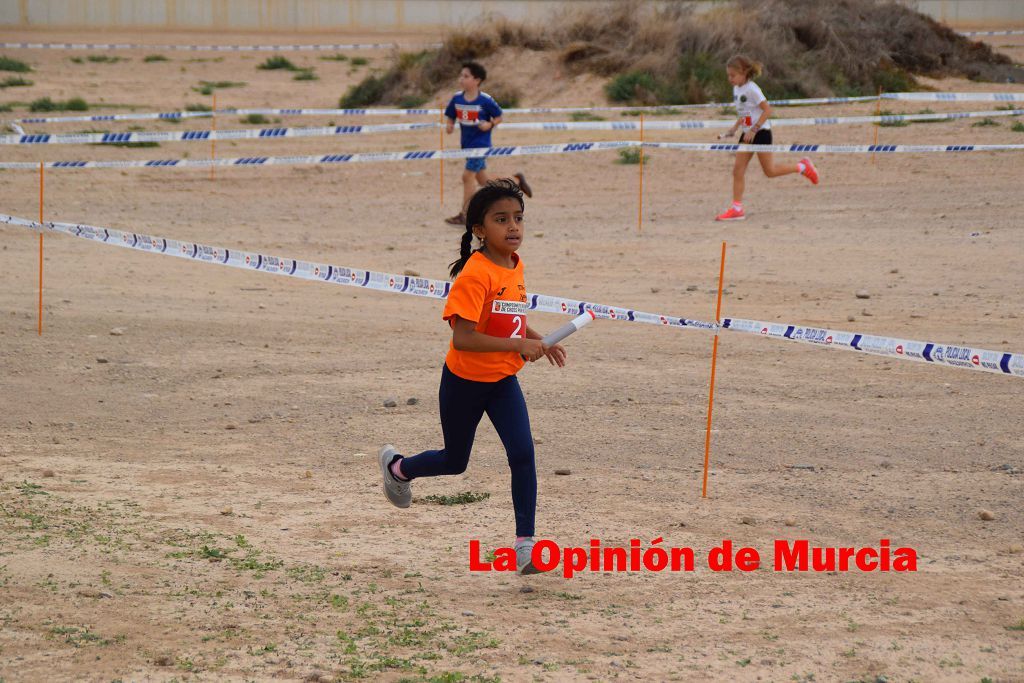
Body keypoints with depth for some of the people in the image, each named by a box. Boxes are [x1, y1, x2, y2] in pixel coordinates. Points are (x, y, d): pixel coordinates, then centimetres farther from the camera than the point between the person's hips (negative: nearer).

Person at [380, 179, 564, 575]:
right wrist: (517, 345, -34)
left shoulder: (515, 266, 0)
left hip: (503, 380, 5)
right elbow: (463, 338, -32)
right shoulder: (475, 274, -25)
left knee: (522, 454, -12)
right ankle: (396, 466, 45)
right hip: (464, 380, -5)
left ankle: (525, 543, -8)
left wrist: (538, 341, 4)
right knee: (454, 461, 13)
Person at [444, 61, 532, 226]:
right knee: (483, 181, 15)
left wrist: (490, 124, -22)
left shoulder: (485, 101, -14)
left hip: (481, 143, -7)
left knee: (468, 176, -12)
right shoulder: (457, 99, 0)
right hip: (467, 144, 7)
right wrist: (449, 125, -11)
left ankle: (465, 215, -2)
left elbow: (498, 117, -3)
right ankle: (516, 181, 35)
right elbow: (450, 117, 10)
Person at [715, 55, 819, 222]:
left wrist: (753, 129, -24)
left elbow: (767, 110, -21)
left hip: (761, 132, -8)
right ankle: (737, 209, -2)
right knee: (737, 170, -1)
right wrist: (735, 127, 8)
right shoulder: (736, 89, 7)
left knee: (769, 171, 0)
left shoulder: (751, 89, -18)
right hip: (747, 133, 8)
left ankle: (802, 167, 20)